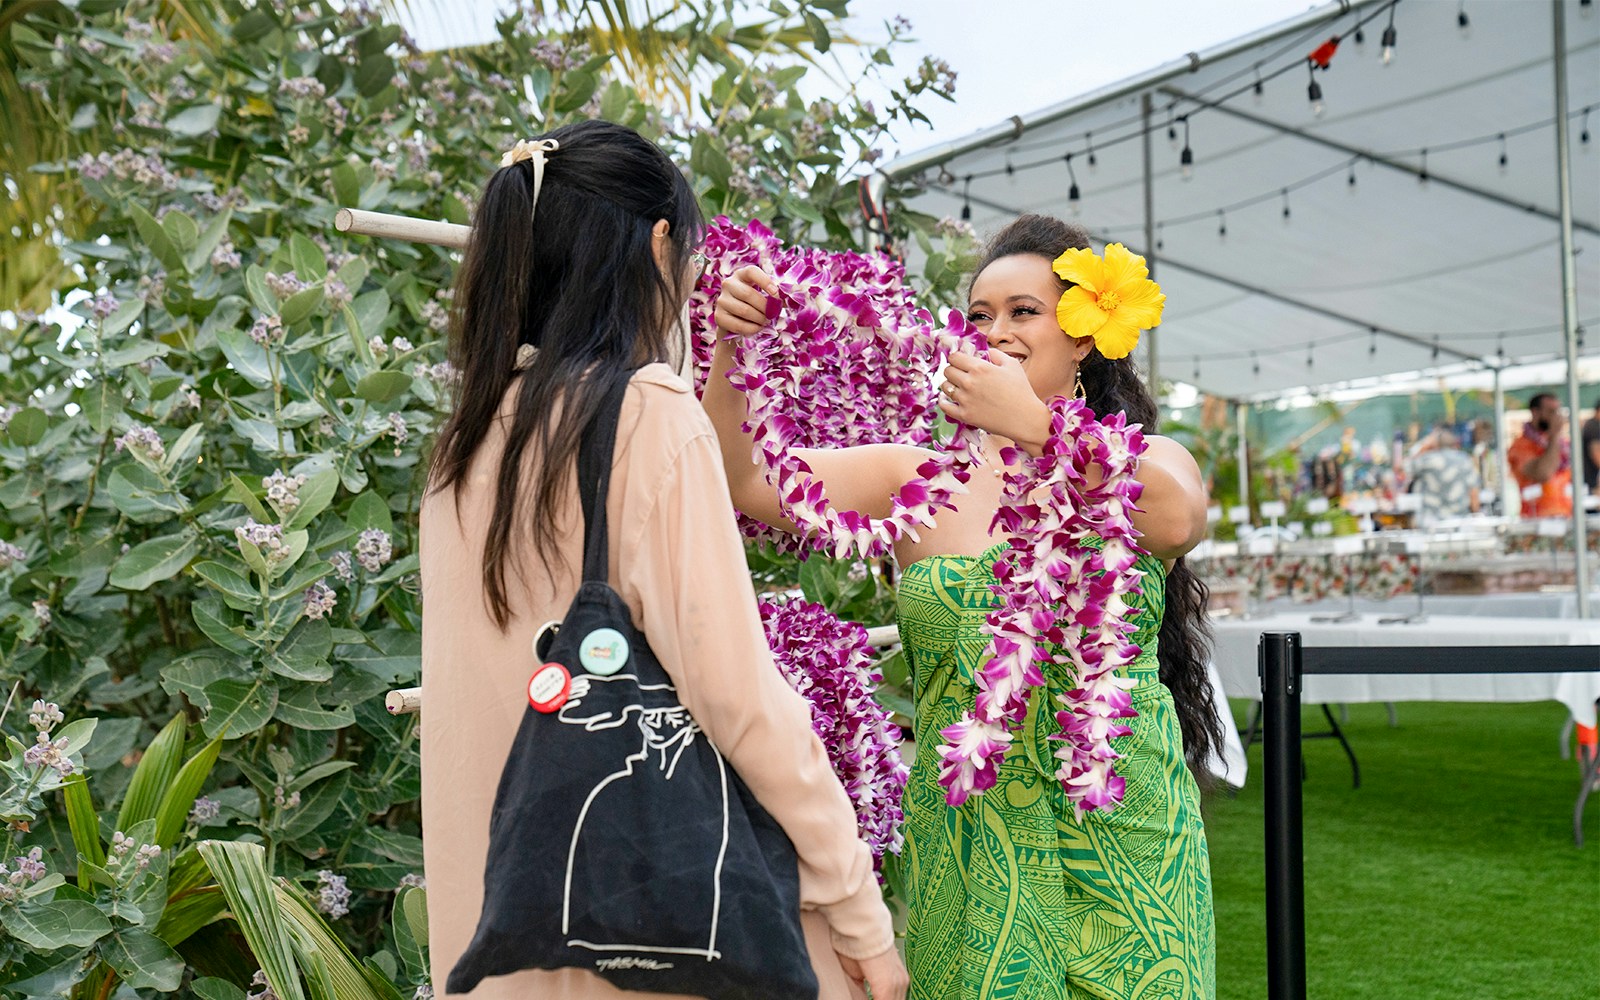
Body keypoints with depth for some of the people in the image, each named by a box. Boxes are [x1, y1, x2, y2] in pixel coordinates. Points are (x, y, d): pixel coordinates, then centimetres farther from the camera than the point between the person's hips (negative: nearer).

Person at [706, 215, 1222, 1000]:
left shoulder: (1148, 465, 5)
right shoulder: (916, 479, 6)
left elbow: (1179, 518, -20)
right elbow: (742, 482, -3)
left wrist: (1036, 424, -30)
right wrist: (729, 352, -18)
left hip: (1123, 843, 0)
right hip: (968, 844, 1)